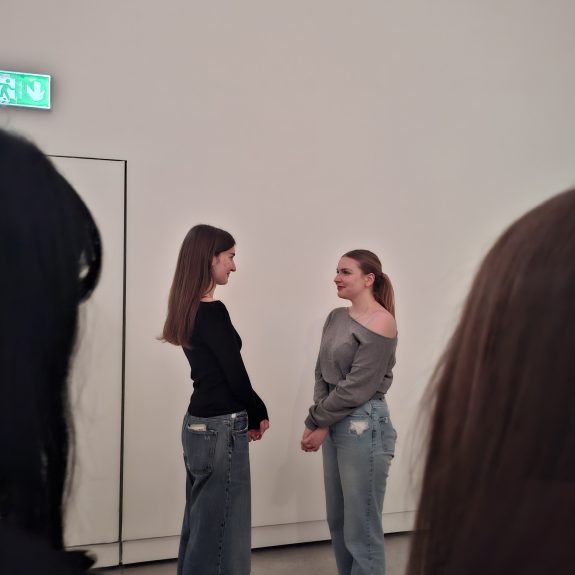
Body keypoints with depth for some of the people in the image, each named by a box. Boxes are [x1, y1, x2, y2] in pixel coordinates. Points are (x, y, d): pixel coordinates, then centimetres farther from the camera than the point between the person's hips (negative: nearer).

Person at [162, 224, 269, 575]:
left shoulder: (189, 309, 8)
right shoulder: (212, 312, -18)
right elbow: (235, 374, -15)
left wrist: (244, 417, 5)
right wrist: (259, 414, 3)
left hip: (199, 424, 9)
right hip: (220, 429, -9)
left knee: (200, 523, 19)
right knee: (221, 528, 3)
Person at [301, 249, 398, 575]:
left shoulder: (381, 322, -13)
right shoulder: (336, 318, 10)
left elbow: (357, 387, -16)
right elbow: (322, 373, 8)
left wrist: (315, 421, -8)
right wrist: (319, 422, -5)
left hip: (364, 427, -8)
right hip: (335, 424, 8)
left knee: (362, 530, 3)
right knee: (338, 521, 18)